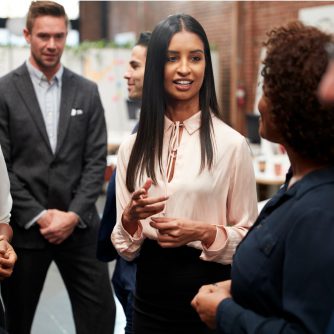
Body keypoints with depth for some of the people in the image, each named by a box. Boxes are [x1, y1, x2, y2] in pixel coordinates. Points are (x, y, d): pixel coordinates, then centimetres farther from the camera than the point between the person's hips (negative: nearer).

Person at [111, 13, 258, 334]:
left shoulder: (231, 143, -9)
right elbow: (125, 248, 4)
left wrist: (204, 232, -19)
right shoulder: (132, 147, 1)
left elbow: (249, 236, -2)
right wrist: (131, 217, -16)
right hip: (150, 299, 3)